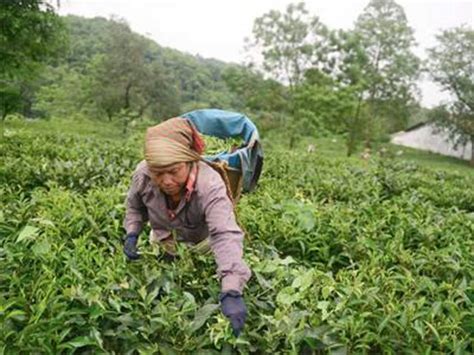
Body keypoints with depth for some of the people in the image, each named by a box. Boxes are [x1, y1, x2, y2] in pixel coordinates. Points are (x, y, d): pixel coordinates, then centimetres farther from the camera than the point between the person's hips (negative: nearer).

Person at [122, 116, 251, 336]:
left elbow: (226, 236, -57)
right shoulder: (143, 174, -31)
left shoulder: (210, 186, -45)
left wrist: (231, 291, -68)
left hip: (199, 241, -3)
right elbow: (135, 206, -7)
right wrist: (131, 234, -25)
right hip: (162, 239, 3)